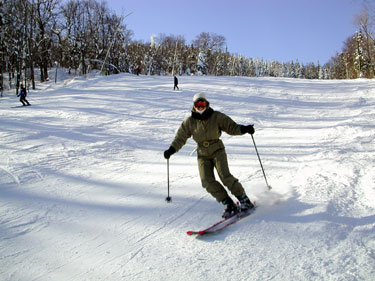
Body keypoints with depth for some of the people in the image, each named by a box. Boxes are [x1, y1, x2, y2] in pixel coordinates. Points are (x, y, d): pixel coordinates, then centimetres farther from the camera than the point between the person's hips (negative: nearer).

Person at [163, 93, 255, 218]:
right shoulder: (189, 122, 1)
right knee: (207, 181, -15)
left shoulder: (217, 117, -3)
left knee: (225, 176, -21)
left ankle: (244, 200, -6)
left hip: (217, 150, -2)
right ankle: (229, 205, -6)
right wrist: (171, 149, -8)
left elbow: (232, 127, 0)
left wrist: (243, 129, -18)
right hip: (203, 155, 2)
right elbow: (180, 137, 6)